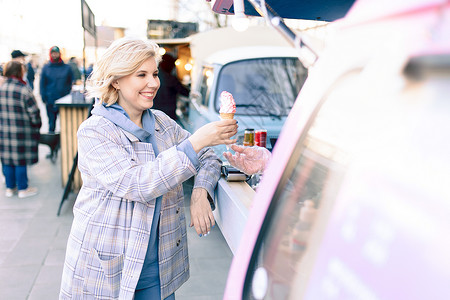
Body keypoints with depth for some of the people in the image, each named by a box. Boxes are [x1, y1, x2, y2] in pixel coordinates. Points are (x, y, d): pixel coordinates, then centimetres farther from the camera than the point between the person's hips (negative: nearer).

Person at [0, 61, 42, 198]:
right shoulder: (24, 91, -16)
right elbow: (34, 112, -13)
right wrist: (37, 125, 4)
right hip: (22, 133, -6)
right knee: (20, 161, 4)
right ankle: (23, 189, 15)